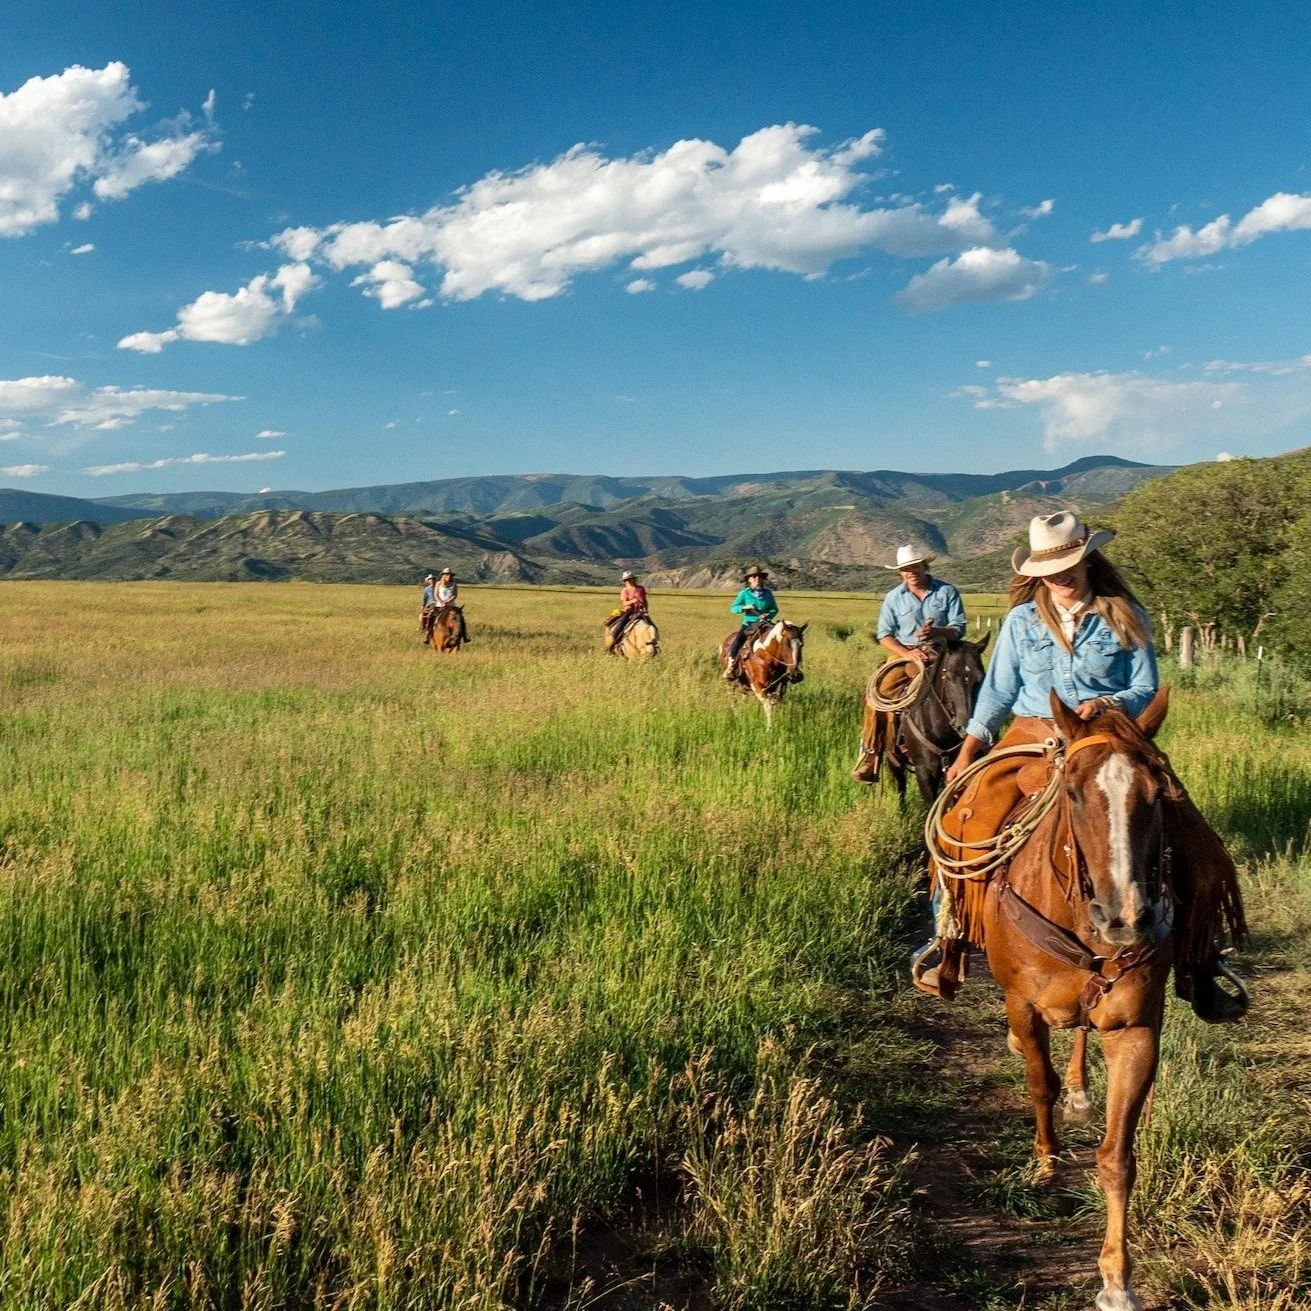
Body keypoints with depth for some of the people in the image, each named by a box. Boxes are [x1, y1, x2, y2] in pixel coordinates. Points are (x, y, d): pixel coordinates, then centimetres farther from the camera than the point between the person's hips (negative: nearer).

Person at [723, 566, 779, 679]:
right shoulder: (744, 593, 5)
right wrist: (744, 607, -17)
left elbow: (775, 609, 11)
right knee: (738, 639, -24)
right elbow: (734, 608, 2)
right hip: (749, 624, -1)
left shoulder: (767, 593, 9)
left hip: (764, 623, 1)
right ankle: (731, 665, -21)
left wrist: (768, 615, -10)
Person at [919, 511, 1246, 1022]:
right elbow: (998, 692, 10)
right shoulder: (1023, 620, 7)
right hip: (1031, 739, 1)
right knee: (967, 821, -18)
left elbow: (1145, 689, 3)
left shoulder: (1125, 617, 3)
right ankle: (947, 941, 2)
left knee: (1194, 844, -14)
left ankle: (1195, 967, 1)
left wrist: (1108, 705, -18)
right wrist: (968, 751, 2)